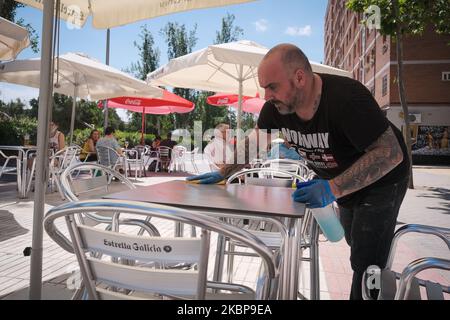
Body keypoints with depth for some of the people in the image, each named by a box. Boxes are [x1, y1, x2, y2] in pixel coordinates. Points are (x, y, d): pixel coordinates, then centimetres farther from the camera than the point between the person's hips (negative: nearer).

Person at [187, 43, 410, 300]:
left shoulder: (346, 97, -36)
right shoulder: (276, 106, -17)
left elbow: (391, 153, -36)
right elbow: (255, 143, -2)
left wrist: (332, 189, -43)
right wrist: (222, 174, -4)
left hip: (382, 180, -6)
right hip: (343, 182, 7)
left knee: (367, 264, -9)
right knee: (356, 244, 24)